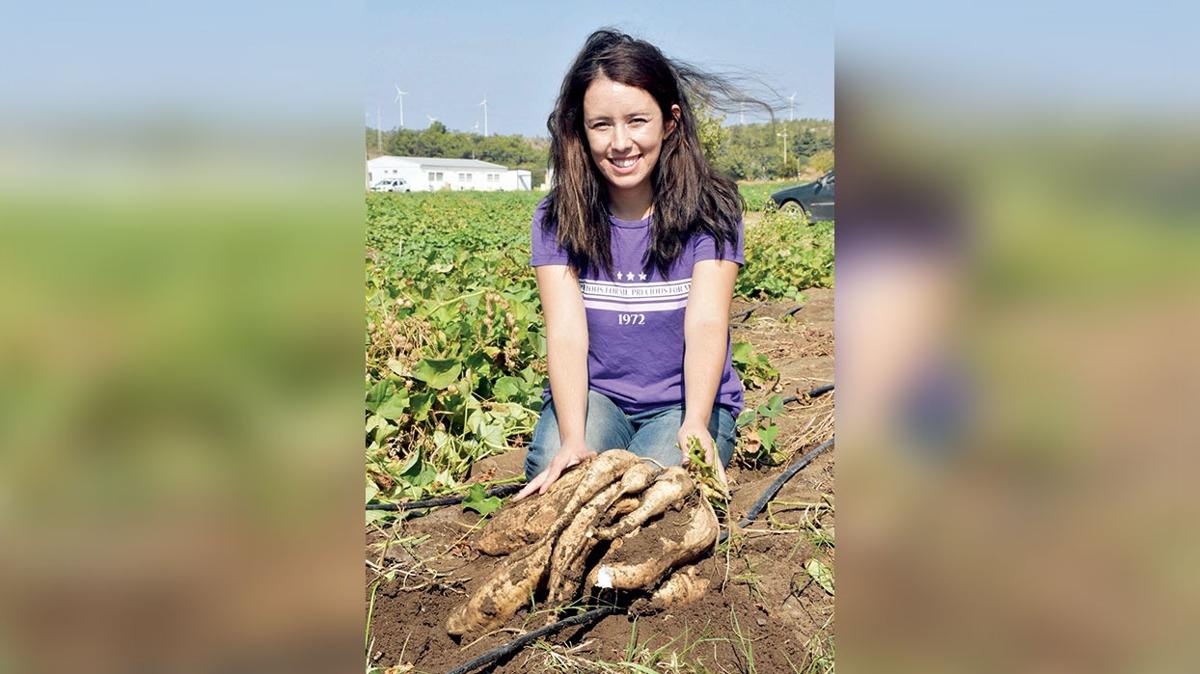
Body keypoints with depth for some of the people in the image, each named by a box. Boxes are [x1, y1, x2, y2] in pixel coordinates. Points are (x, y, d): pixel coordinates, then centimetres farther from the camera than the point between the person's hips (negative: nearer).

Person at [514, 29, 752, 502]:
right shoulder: (557, 220, -4)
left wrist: (696, 424, -38)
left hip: (688, 401, 0)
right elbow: (567, 333, -17)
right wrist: (573, 440, -34)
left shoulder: (710, 210, -7)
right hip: (593, 394, 1)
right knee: (556, 471, -31)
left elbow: (706, 323, -19)